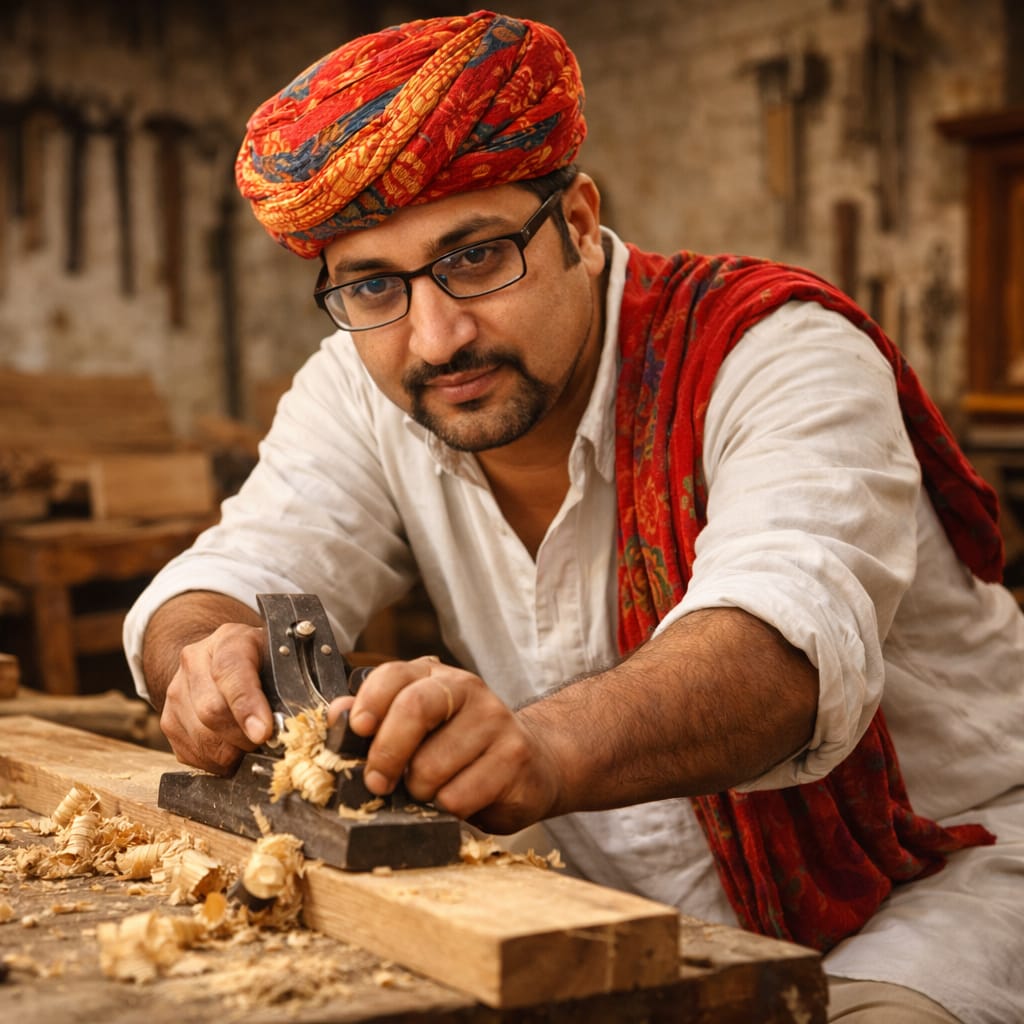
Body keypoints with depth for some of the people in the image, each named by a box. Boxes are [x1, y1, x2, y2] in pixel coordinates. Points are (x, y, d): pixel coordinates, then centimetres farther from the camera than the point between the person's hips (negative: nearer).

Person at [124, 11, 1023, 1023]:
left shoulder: (773, 351, -21)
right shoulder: (359, 392, -4)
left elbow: (787, 642, -37)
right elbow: (227, 580, -6)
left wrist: (546, 746, -55)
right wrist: (210, 654, -30)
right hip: (651, 915, 4)